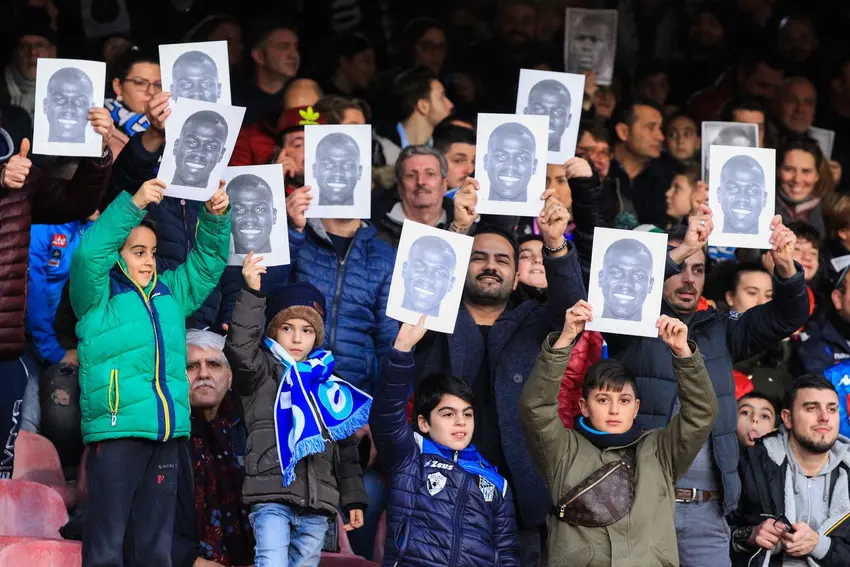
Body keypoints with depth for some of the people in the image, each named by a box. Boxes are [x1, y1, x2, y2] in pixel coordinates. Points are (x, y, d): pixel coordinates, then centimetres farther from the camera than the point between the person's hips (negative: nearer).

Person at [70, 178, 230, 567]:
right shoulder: (99, 294, 3)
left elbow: (208, 260, 21)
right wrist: (134, 205, -19)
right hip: (115, 432, -6)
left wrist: (216, 217, 2)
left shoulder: (171, 293, 19)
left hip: (166, 436, 6)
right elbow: (90, 251, -13)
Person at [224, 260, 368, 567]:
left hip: (318, 499, 5)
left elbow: (346, 446, 21)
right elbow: (240, 347, -16)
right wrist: (252, 293, -25)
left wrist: (353, 498, 16)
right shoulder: (265, 371, 7)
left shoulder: (329, 386, 19)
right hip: (272, 493, -5)